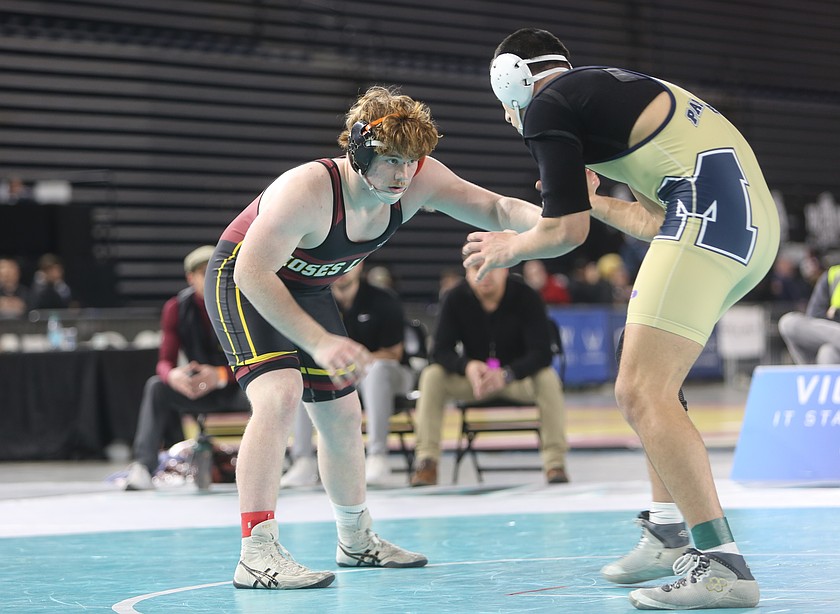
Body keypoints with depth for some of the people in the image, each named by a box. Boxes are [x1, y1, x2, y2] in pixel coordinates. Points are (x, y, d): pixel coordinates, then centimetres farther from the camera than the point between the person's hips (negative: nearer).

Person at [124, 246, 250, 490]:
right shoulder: (176, 308, -5)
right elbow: (165, 361, -8)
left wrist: (219, 376, -36)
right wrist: (172, 375, -35)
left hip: (236, 386, -2)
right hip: (197, 388, 3)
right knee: (156, 386, -24)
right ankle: (144, 466, -32)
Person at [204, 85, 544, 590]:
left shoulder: (417, 181, -17)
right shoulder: (308, 189, -36)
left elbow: (493, 208, -14)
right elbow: (252, 273, -35)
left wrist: (545, 216, -36)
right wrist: (319, 343, -38)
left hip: (308, 290, 8)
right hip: (244, 284, -8)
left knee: (342, 413, 13)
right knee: (280, 393, -28)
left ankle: (357, 541, 34)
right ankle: (257, 554, -31)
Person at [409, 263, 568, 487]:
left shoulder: (526, 297, -19)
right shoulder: (455, 300, -13)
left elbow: (542, 353, -25)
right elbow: (441, 351, -15)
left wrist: (506, 374, -43)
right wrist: (467, 366, -39)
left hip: (518, 376, -2)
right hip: (473, 377, 2)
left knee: (548, 378, -33)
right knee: (432, 376, -24)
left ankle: (555, 463, -29)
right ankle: (427, 462, -23)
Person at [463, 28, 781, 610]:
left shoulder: (545, 107, 2)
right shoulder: (608, 88, 29)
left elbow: (567, 231, -2)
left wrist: (510, 248, 19)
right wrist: (595, 201, 49)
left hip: (710, 210, -10)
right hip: (756, 212, 10)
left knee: (642, 393, -13)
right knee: (650, 382, 22)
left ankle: (723, 564, -19)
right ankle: (669, 532, 23)